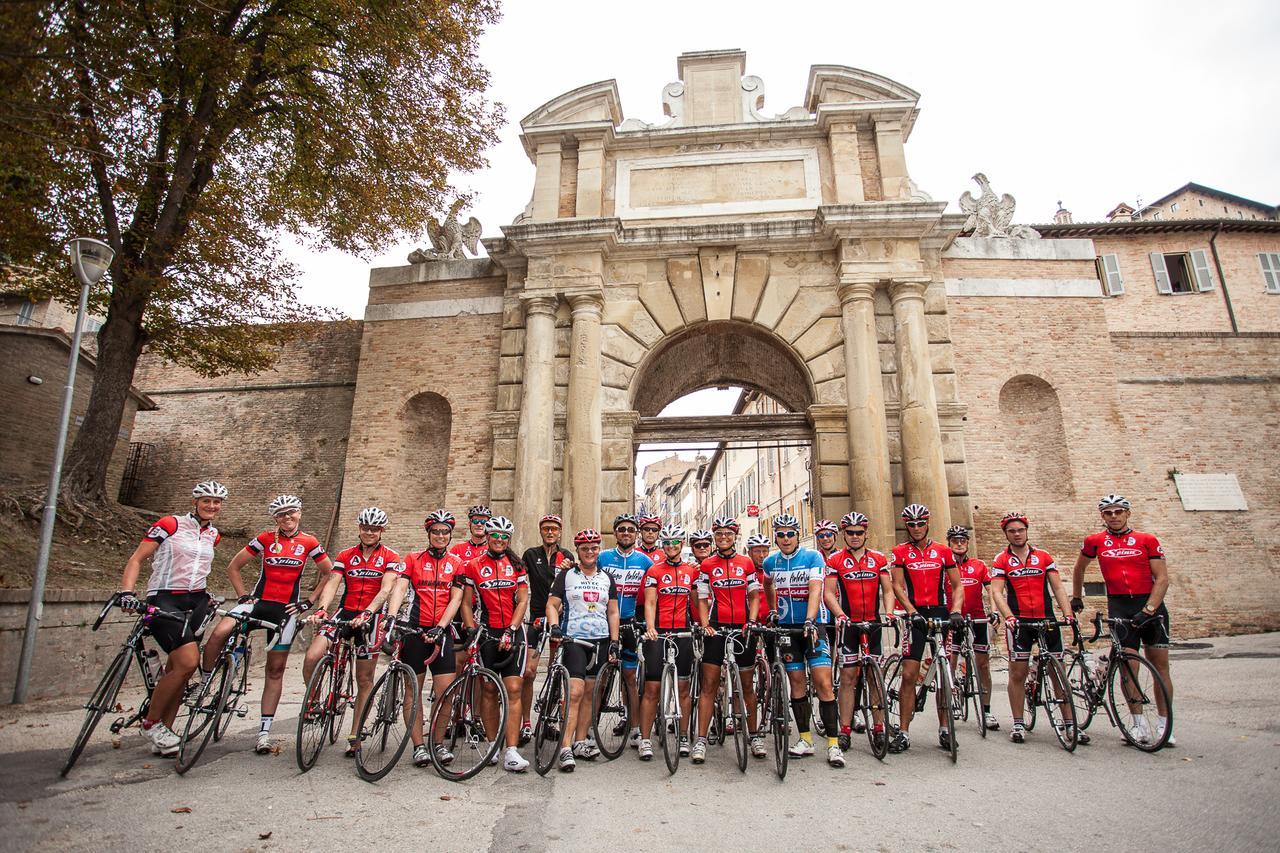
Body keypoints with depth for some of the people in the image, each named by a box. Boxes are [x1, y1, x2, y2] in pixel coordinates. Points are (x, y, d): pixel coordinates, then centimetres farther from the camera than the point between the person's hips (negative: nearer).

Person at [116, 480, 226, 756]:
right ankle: (151, 723, 2)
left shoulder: (213, 535, 12)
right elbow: (136, 559, -7)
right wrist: (126, 592, -20)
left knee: (176, 668, 4)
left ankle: (163, 733, 13)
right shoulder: (170, 524, -5)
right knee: (188, 661, -18)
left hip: (195, 601, 5)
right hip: (164, 599, -5)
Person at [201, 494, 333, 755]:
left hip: (286, 608, 0)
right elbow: (233, 566, 8)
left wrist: (308, 601, 1)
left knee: (276, 669, 4)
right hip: (259, 601, 1)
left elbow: (329, 573, 6)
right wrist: (243, 595, -1)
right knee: (219, 632, -29)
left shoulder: (309, 543, -1)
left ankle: (265, 730, 12)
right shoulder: (265, 539, 1)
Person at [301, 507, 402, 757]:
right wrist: (321, 609, -24)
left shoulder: (390, 558, -1)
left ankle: (355, 736, 18)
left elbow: (385, 589, -14)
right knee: (312, 657, -21)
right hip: (345, 613, 2)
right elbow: (332, 583, -5)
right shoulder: (345, 556, 8)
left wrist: (367, 613, -30)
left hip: (371, 617, -2)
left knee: (365, 680, 5)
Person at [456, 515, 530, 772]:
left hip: (513, 632, 1)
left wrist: (511, 630, -9)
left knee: (514, 690, -7)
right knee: (489, 690, 6)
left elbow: (522, 600, 2)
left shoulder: (516, 565, 6)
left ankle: (511, 751, -7)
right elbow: (466, 603, 5)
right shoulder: (473, 566, 3)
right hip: (486, 632, 0)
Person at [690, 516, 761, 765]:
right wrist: (705, 624, -7)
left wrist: (752, 621, -5)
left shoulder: (747, 563, 5)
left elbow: (754, 596, 9)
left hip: (743, 628, 1)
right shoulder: (707, 565, 3)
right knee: (709, 685, -2)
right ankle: (701, 740, 2)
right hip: (716, 628, -1)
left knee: (747, 686, 10)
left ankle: (754, 735, 24)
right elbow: (703, 599, 5)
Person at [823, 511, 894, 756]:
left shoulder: (879, 559, 6)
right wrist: (840, 614, -20)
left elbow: (887, 590, 7)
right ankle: (845, 729, 5)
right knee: (848, 676, -1)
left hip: (873, 623, 2)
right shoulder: (835, 560, -1)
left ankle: (879, 727, 15)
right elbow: (828, 593, -5)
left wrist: (889, 612, -10)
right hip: (848, 624, -2)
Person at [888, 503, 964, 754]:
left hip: (940, 613, 2)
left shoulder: (943, 551, 8)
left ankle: (944, 729, 21)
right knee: (909, 675, -6)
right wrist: (912, 612, -17)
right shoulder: (900, 552, 3)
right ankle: (903, 733, 0)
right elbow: (897, 586, -4)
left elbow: (957, 585, 7)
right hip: (916, 615, -2)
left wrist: (956, 611, -9)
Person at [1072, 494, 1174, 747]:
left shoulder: (1147, 540, 2)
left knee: (1160, 665, 3)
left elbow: (1162, 578, -3)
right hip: (1119, 606, 0)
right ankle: (1139, 724, 5)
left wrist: (1148, 609, -14)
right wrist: (1076, 598, 25)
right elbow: (1079, 569, 21)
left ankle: (1164, 725, 14)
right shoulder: (1095, 541, 5)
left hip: (1151, 605, 0)